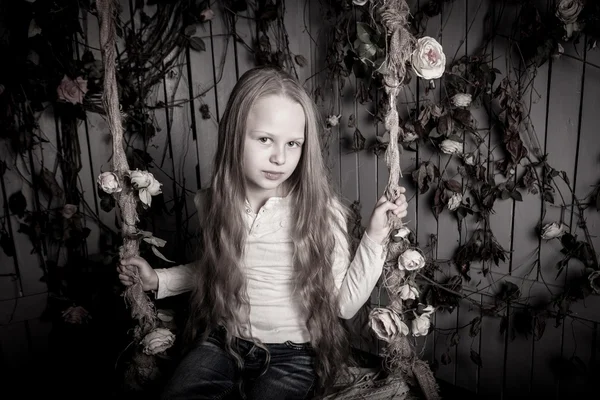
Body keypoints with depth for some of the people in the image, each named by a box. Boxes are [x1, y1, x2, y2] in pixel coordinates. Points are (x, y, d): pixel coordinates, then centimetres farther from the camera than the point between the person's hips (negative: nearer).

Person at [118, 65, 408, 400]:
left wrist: (374, 237, -20)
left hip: (291, 354, -1)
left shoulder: (322, 210, -16)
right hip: (222, 341, 2)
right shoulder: (213, 203, -7)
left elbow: (345, 304, -12)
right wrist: (158, 279, 3)